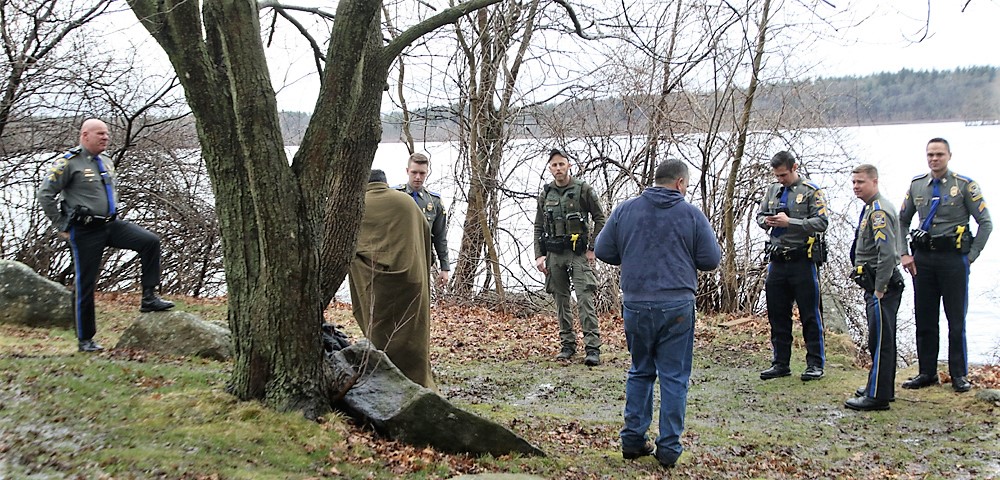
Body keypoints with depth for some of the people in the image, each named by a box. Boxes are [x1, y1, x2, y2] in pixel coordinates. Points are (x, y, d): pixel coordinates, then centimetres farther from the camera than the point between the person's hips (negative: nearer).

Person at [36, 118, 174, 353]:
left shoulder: (107, 164, 14)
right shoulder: (68, 162, -9)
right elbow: (45, 194, -11)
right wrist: (61, 227, -9)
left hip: (111, 225, 6)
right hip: (85, 232, -6)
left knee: (150, 241, -14)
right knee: (85, 283, 1)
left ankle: (149, 298, -7)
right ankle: (85, 340, 13)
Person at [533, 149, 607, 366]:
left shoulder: (583, 190, -2)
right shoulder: (545, 194, 9)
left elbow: (600, 219, 1)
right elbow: (538, 228, 13)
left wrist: (593, 248, -6)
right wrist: (539, 255, 4)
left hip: (579, 253, -4)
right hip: (554, 255, 4)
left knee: (585, 299, -11)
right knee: (561, 301, 9)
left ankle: (593, 348, -11)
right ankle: (567, 345, 18)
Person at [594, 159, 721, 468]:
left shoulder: (625, 210, 3)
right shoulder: (692, 214, -3)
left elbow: (603, 251, 6)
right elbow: (711, 260, 0)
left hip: (635, 304, 3)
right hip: (677, 306, -3)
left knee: (640, 372, 18)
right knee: (674, 378, 5)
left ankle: (633, 440, 20)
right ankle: (668, 448, 8)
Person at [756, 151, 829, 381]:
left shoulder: (811, 191, -5)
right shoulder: (773, 190, 12)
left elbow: (822, 223, -12)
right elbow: (760, 215, 18)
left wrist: (790, 222, -20)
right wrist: (766, 221, -5)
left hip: (803, 260, -5)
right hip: (777, 261, 5)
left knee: (809, 314, 2)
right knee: (777, 314, 9)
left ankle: (815, 364, 11)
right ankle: (780, 363, 19)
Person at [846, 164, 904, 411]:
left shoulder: (879, 210, -15)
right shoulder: (871, 209, 18)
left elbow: (887, 253, -24)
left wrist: (879, 290, -21)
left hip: (883, 287, -11)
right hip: (876, 285, 11)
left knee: (880, 340, -8)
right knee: (882, 339, 17)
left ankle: (877, 396, -5)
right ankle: (883, 388, 27)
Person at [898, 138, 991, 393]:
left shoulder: (965, 185, -3)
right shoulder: (917, 185, 8)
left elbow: (985, 223, -1)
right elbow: (902, 221, 17)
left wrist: (971, 256, -5)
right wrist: (904, 254, 7)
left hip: (953, 257, -4)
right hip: (922, 259, 4)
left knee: (956, 320, 1)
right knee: (924, 319, 7)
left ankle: (959, 374, 11)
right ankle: (927, 373, 17)